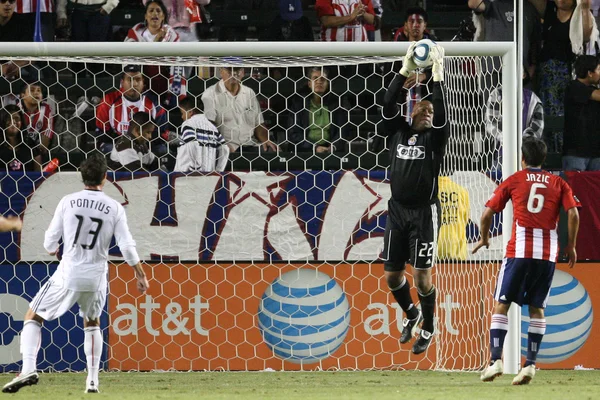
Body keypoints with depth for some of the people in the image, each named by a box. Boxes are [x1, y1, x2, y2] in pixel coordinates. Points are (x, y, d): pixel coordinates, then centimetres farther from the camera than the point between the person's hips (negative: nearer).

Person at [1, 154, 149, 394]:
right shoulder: (115, 208, -3)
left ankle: (28, 369, -12)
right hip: (96, 276, 2)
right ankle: (92, 381, 21)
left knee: (33, 317, 9)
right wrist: (140, 275, 8)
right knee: (92, 324, 26)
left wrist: (52, 249, 23)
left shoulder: (68, 202, -5)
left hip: (68, 275, -2)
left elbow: (50, 243, -1)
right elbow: (127, 247, -5)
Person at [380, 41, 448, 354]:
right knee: (392, 273, 6)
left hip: (424, 212, -4)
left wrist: (438, 76, -17)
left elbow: (441, 114, -18)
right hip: (397, 210, 4)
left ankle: (428, 328, 9)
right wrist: (405, 71, -9)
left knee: (421, 274, -7)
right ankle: (411, 314, 33)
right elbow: (388, 105, -3)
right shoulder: (399, 131, 9)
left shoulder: (435, 137, 0)